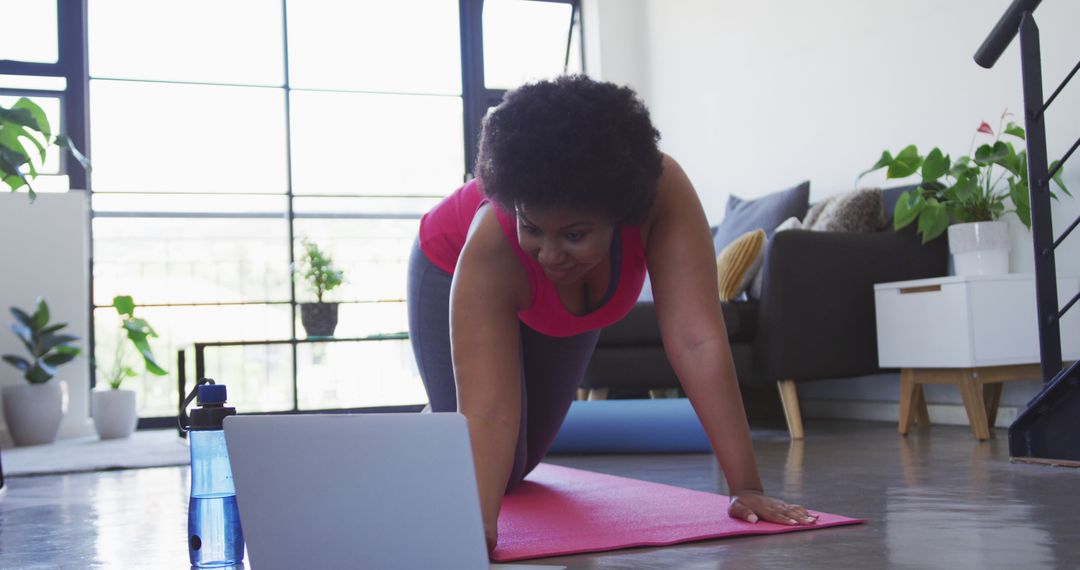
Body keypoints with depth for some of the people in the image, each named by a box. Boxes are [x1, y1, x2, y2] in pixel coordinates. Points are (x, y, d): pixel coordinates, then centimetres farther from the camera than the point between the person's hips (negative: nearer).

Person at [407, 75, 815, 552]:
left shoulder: (663, 193, -44)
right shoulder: (490, 246, -47)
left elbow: (698, 341, -47)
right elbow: (488, 410, -51)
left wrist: (746, 487, -50)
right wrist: (478, 523, -66)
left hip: (565, 307, 3)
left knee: (518, 465, 14)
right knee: (487, 468, -10)